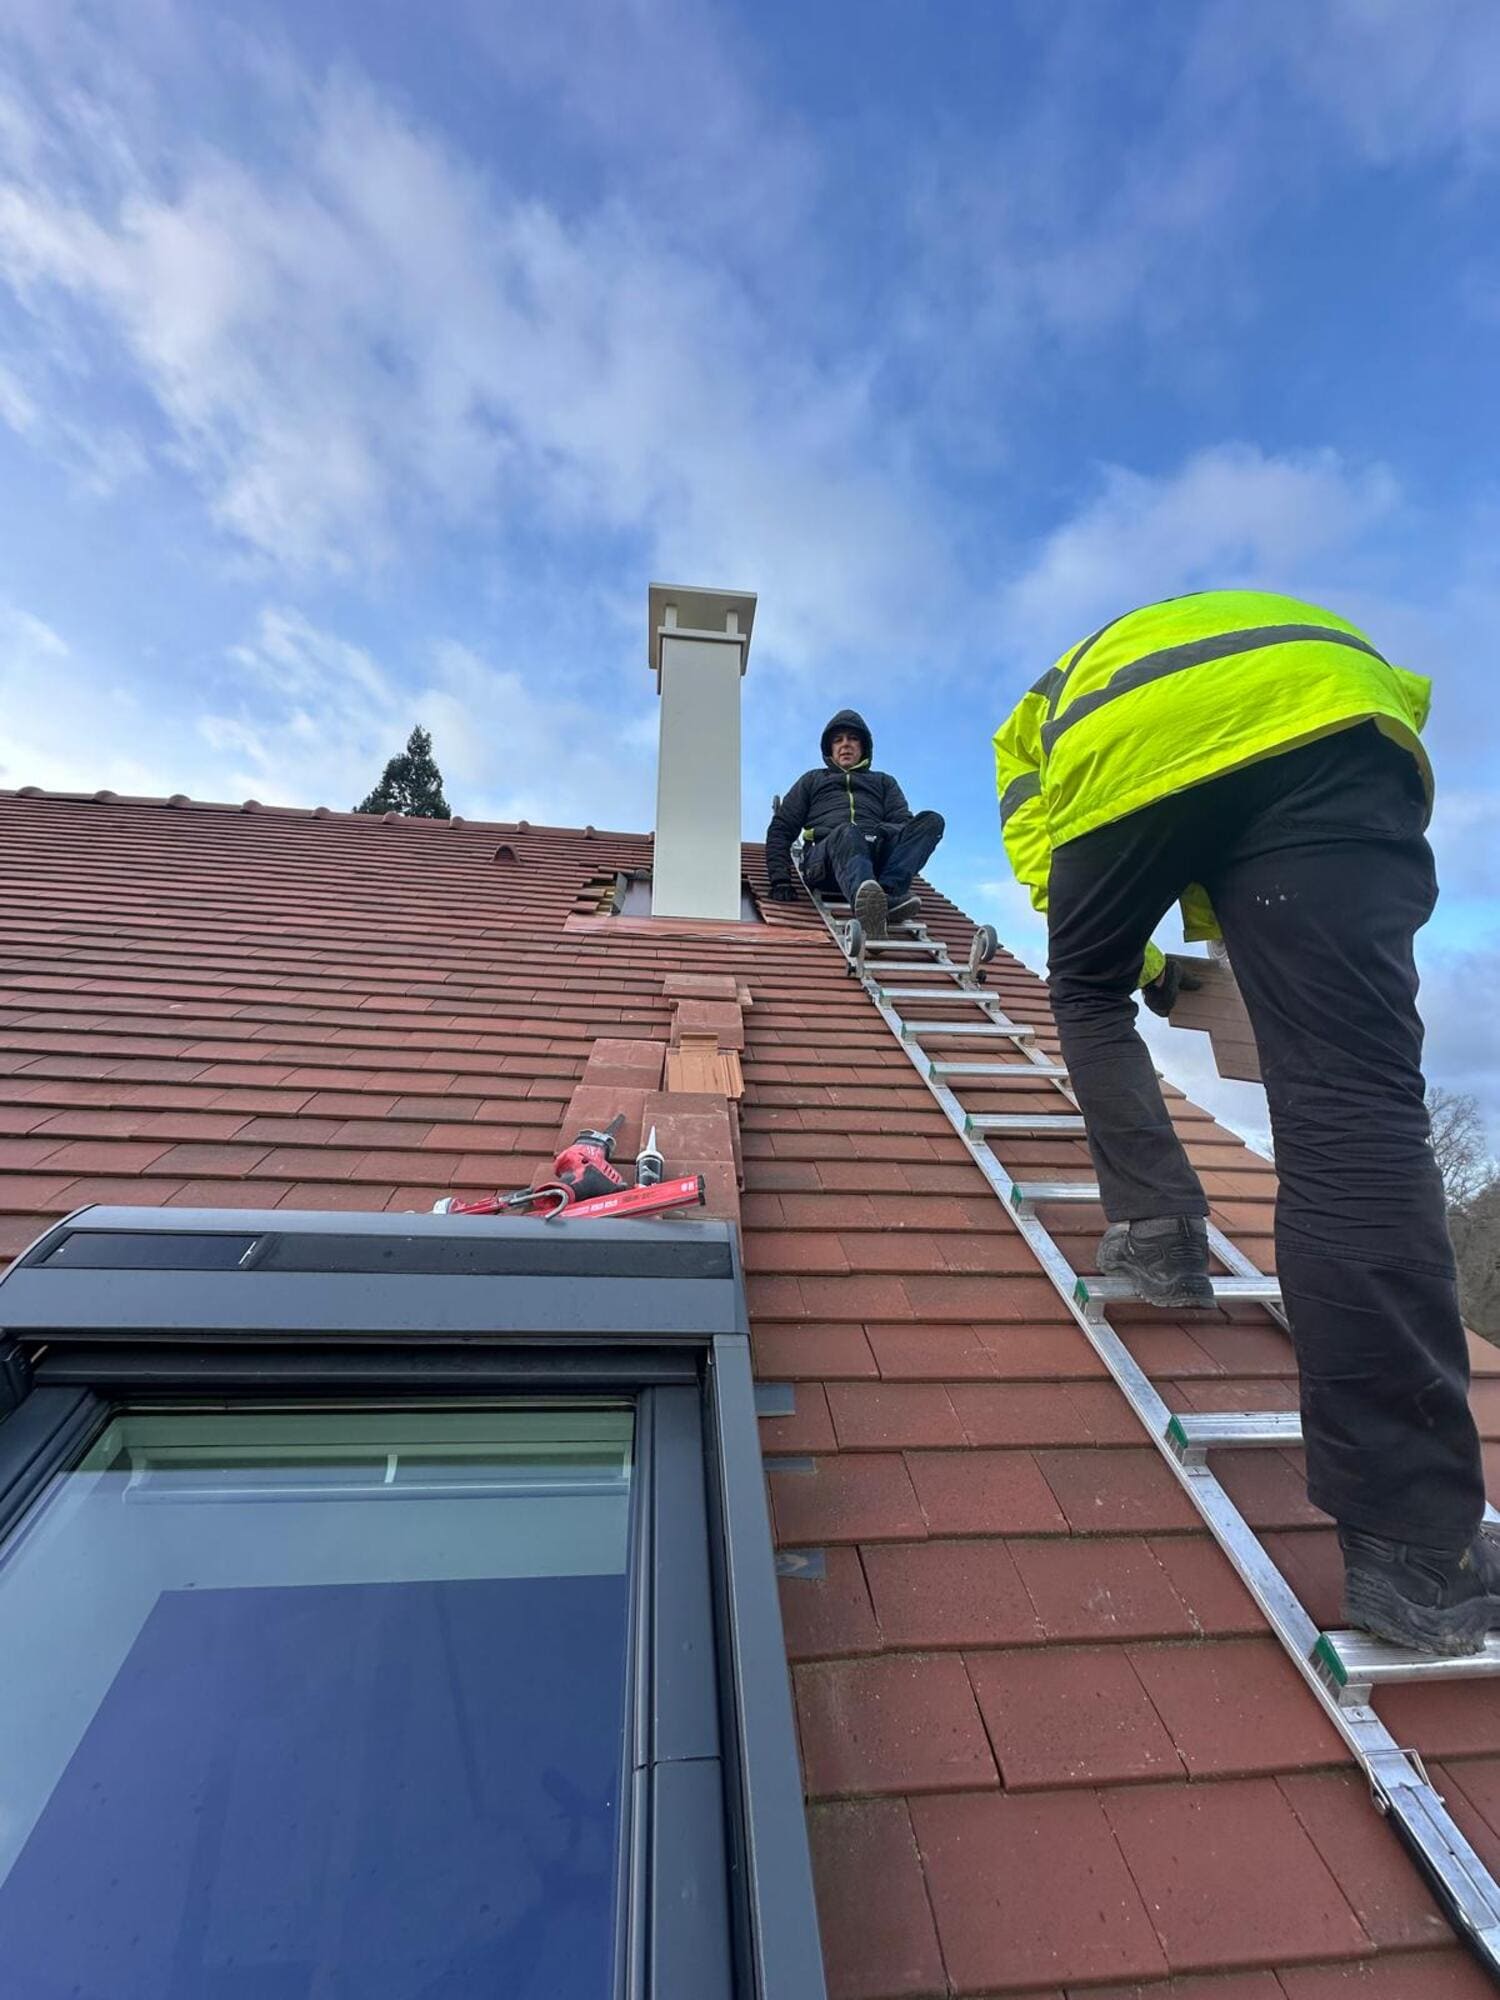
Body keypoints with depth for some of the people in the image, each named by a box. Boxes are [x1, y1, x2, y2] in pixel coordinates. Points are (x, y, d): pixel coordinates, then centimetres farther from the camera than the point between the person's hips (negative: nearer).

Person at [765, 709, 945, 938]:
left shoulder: (884, 782, 36)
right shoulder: (812, 780, 34)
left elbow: (903, 822, 17)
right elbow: (780, 829, 22)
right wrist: (780, 879, 3)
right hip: (826, 850, -2)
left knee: (931, 820, -22)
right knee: (847, 833, -38)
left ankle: (888, 891, -46)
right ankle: (867, 902, -69)